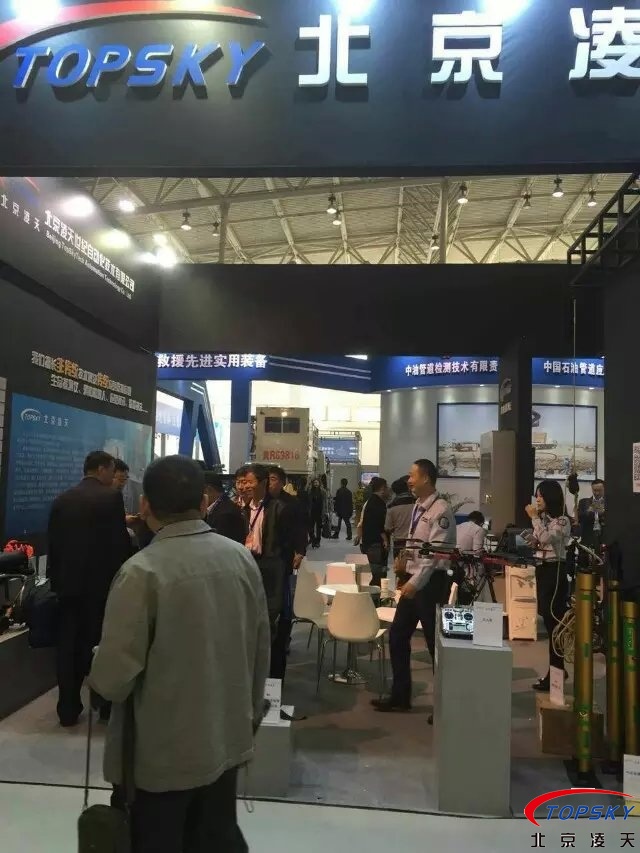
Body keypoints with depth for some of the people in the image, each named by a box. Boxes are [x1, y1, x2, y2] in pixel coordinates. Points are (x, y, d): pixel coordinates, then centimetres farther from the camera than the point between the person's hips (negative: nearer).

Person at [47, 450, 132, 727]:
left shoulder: (61, 499, 6)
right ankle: (107, 705, 18)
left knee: (69, 646, 10)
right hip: (101, 581, -5)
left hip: (68, 581, 5)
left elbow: (53, 543, 9)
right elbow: (120, 541, -11)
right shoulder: (111, 496, -10)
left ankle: (68, 710, 16)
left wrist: (55, 579, 17)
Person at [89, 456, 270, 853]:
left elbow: (114, 677, -20)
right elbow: (262, 649, 3)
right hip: (228, 738, 5)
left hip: (162, 750, -5)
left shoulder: (142, 571, -21)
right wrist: (251, 714, 17)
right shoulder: (242, 557, -5)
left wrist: (98, 677, 3)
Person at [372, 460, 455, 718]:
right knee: (397, 637, 14)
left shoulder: (441, 511, -17)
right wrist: (403, 558, 4)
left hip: (430, 582, -9)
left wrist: (415, 583, -25)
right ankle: (400, 696, 29)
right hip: (412, 580, 9)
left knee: (435, 642, 3)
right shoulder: (418, 506, 11)